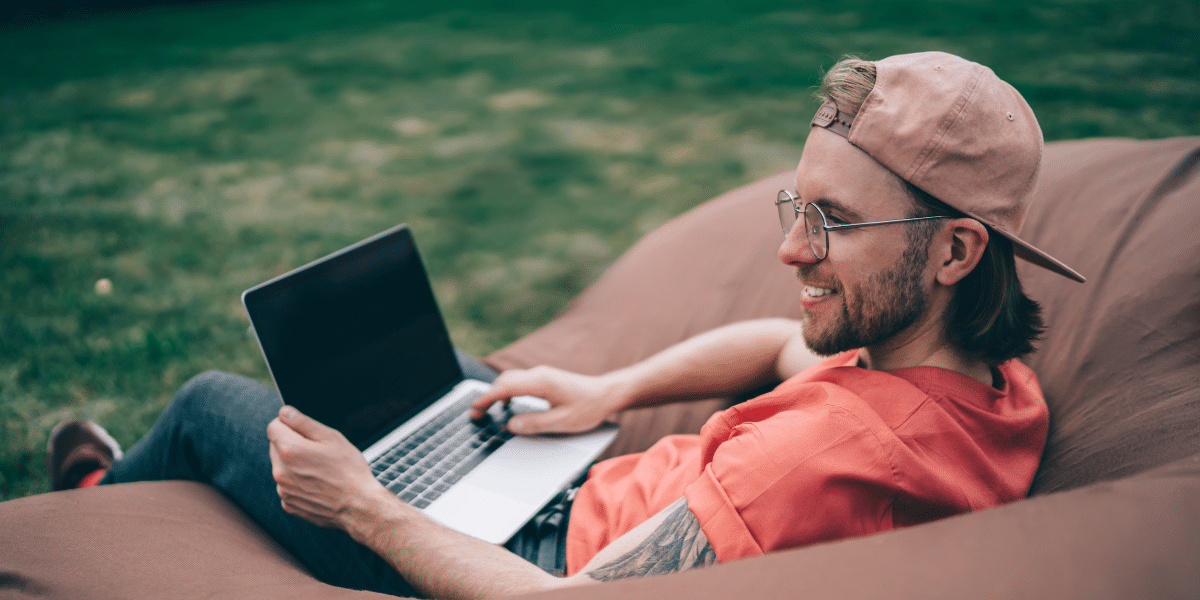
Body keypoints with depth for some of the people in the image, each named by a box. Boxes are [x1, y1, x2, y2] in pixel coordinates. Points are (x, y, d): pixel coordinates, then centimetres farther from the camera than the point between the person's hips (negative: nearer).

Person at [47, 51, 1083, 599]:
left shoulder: (831, 452, -40)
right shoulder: (996, 385, -11)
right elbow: (782, 340, 7)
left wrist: (361, 505, -21)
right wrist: (607, 391, -1)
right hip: (598, 496, 8)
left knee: (213, 402, 7)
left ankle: (109, 500, 46)